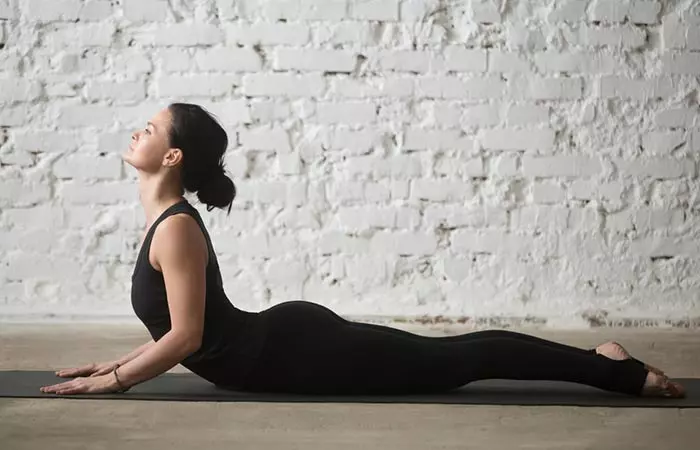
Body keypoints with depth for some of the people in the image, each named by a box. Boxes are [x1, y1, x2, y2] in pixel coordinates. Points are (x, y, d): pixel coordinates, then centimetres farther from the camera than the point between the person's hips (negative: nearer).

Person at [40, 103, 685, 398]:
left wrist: (114, 382, -13)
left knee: (452, 360, -7)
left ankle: (615, 370, 0)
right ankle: (603, 363, 17)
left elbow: (186, 336, -21)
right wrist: (118, 363, 18)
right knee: (442, 357, 11)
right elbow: (180, 327, 21)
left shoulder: (176, 228, -17)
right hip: (287, 341, 9)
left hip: (294, 353, -9)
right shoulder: (167, 220, 12)